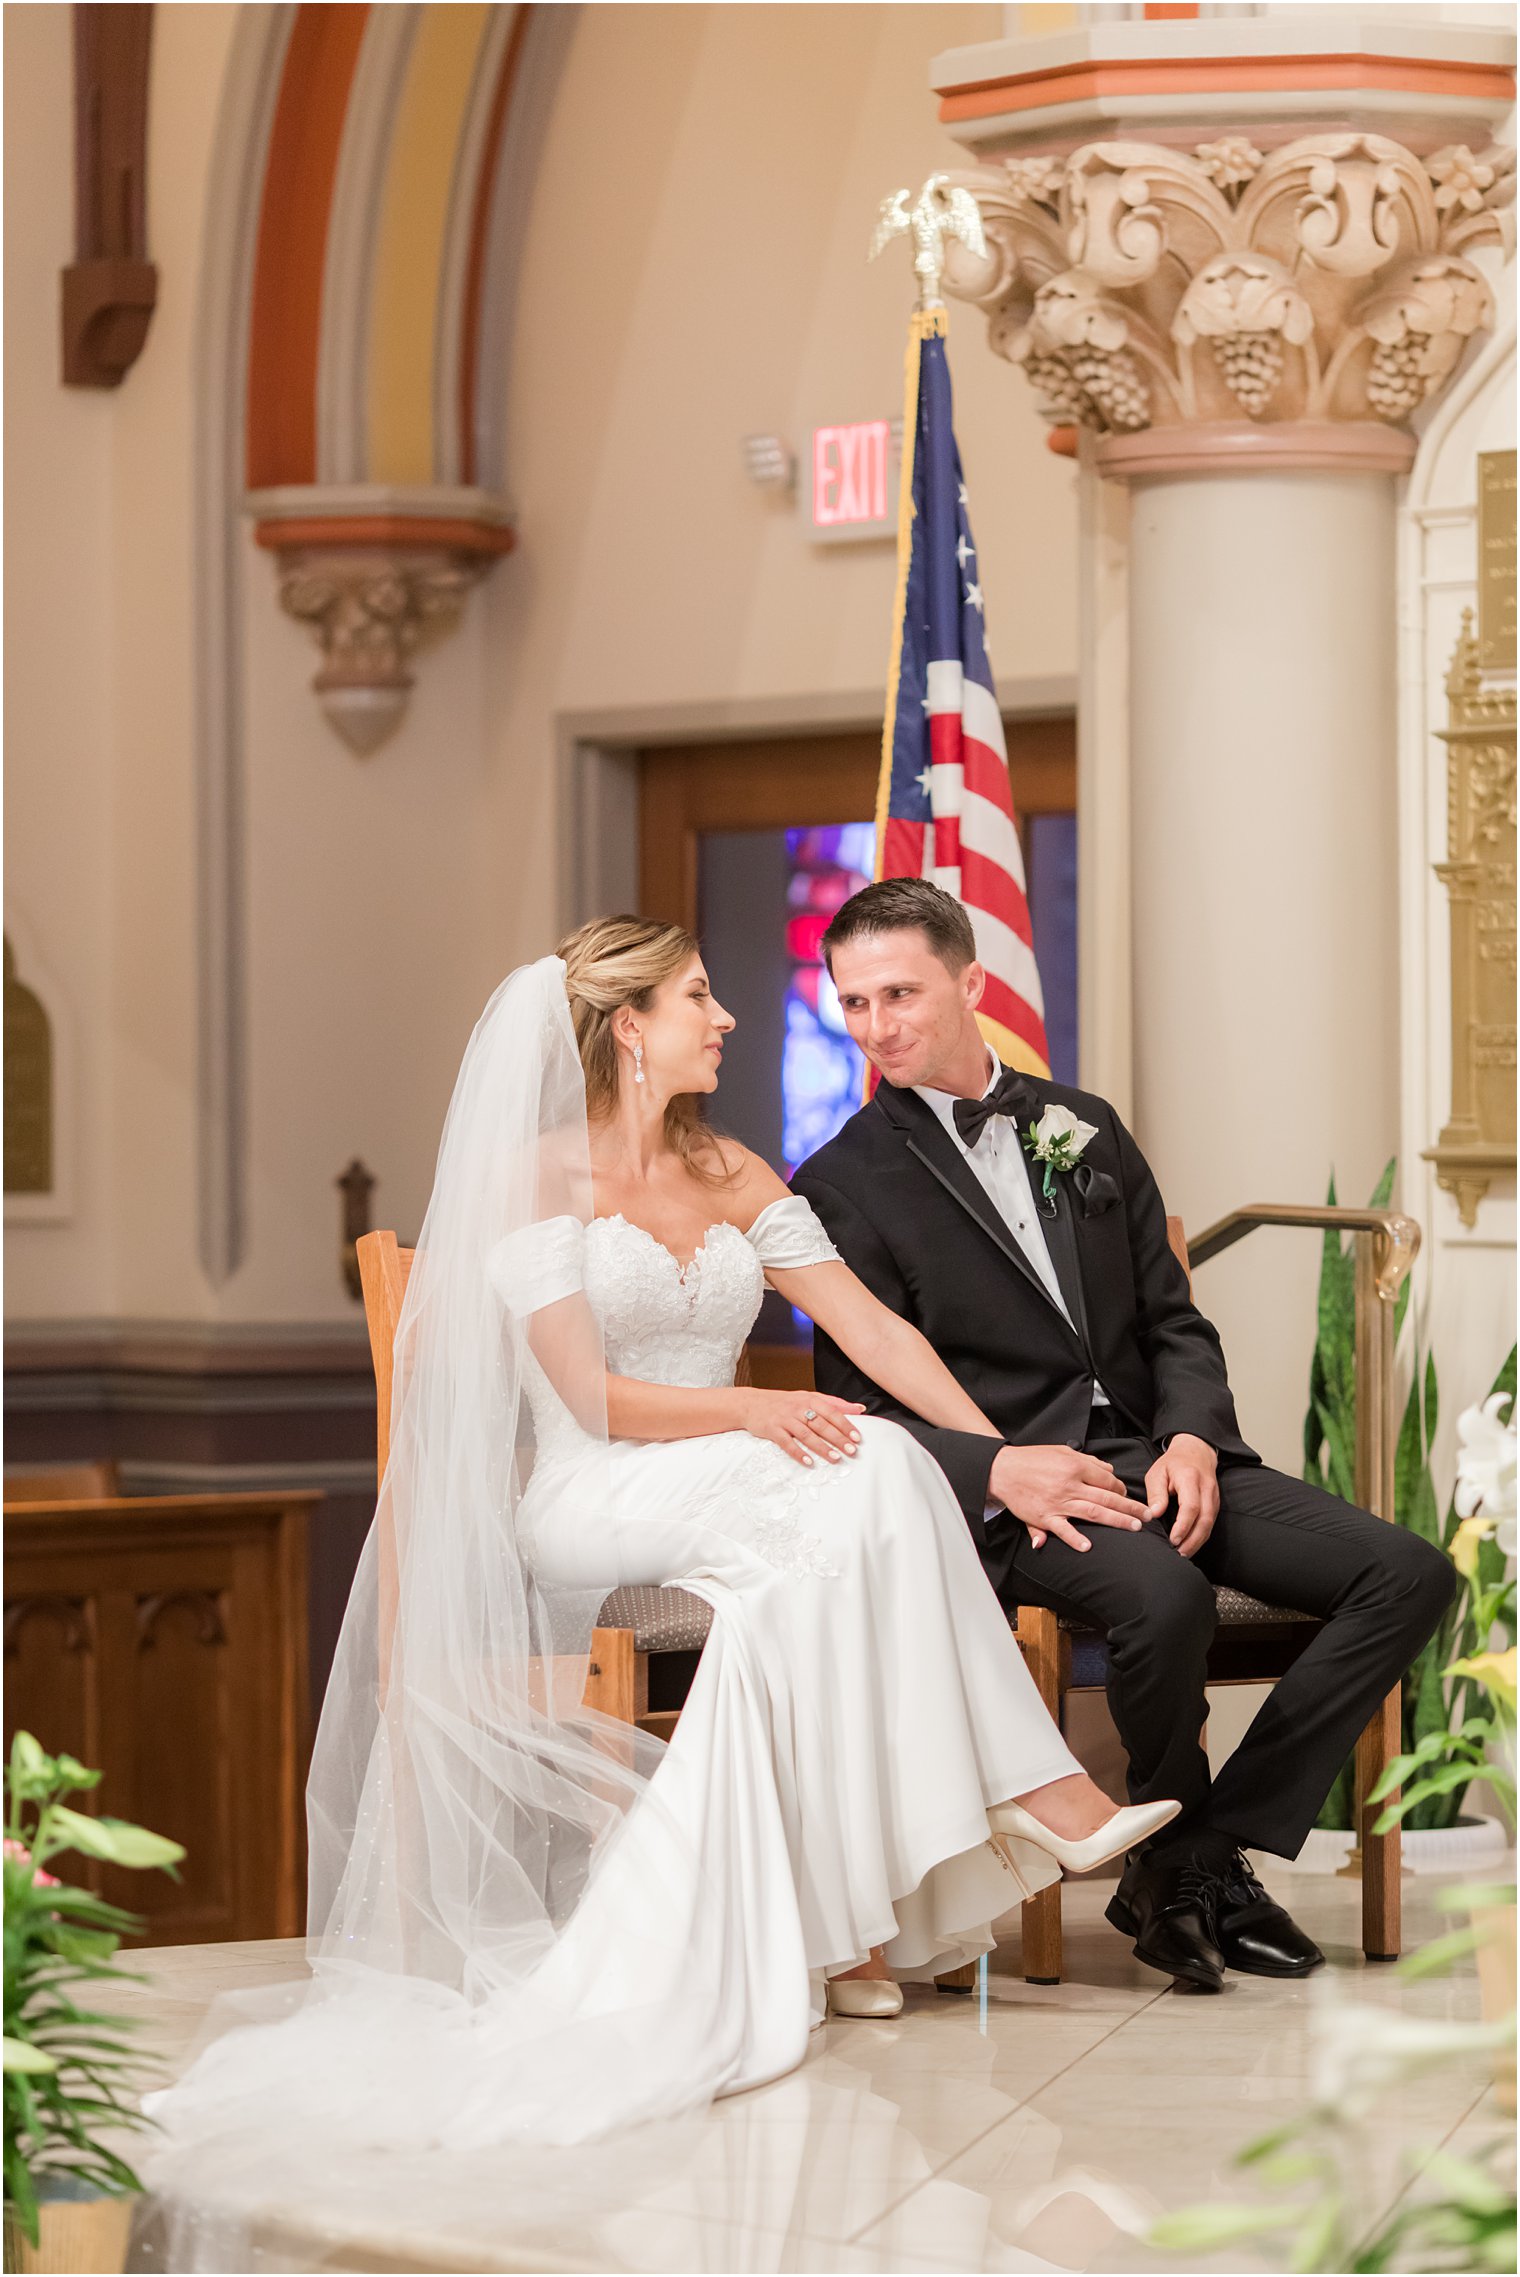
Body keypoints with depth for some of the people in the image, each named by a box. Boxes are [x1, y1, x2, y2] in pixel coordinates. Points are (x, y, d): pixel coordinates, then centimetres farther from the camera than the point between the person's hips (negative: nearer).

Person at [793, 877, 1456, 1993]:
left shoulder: (1084, 1129, 17)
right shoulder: (843, 1186, 2)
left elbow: (1174, 1323, 17)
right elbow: (866, 1408, -4)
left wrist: (1192, 1440, -5)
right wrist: (999, 1470, -23)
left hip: (1153, 1454, 6)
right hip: (1009, 1492, -6)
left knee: (1410, 1573, -13)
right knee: (1165, 1597, -37)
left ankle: (1216, 1848, -8)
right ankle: (1177, 1853, -8)